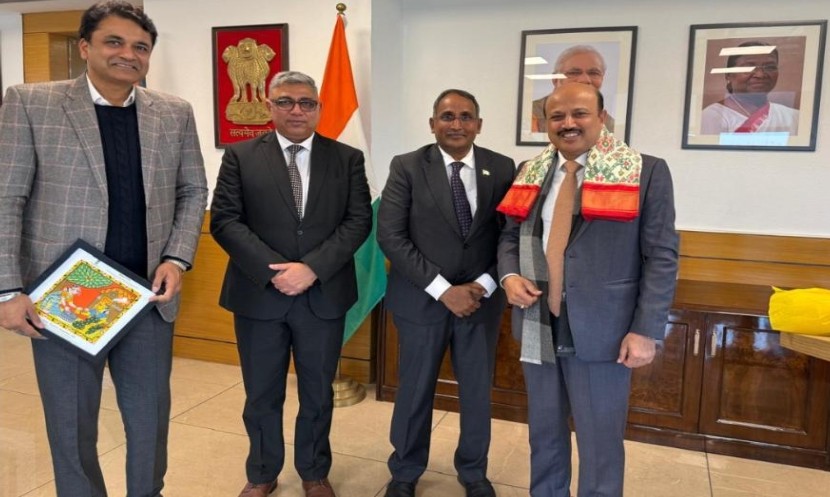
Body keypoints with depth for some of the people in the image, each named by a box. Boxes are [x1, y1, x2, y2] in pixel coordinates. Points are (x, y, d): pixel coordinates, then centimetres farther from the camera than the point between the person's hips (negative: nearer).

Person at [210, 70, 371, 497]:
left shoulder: (347, 158, 3)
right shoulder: (240, 156, 1)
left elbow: (358, 221, -5)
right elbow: (224, 221, -6)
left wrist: (312, 268, -16)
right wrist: (274, 270, -17)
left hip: (324, 296, 1)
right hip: (259, 294, 0)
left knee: (317, 393, 15)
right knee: (261, 394, 14)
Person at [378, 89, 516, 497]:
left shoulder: (502, 169, 0)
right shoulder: (407, 167, -6)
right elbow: (390, 237, -12)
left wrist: (483, 285, -12)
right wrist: (443, 289, -17)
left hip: (481, 299, 2)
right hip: (422, 300, -2)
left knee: (477, 390, 15)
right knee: (414, 390, 12)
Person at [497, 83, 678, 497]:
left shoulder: (646, 172, -4)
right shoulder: (530, 173, 8)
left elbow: (661, 256, -7)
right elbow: (510, 236, 16)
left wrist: (646, 330, -13)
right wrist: (509, 276, -5)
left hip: (601, 331, -4)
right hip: (537, 326, 4)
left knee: (600, 442, 9)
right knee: (543, 432, 18)